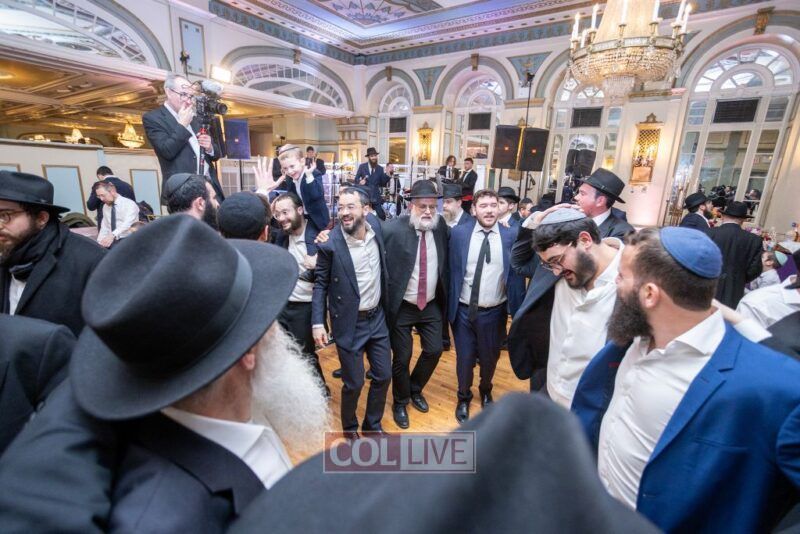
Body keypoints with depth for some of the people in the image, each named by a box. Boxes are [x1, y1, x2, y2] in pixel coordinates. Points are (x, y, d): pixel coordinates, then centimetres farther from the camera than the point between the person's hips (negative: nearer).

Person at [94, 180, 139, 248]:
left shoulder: (129, 204, -7)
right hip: (112, 240, 6)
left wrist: (112, 235, -36)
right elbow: (104, 228, 15)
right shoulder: (105, 207, 15)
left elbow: (127, 224, -22)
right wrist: (99, 243, -1)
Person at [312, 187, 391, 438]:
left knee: (383, 376, 14)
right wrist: (318, 323, -11)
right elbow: (320, 284, -7)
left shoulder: (377, 232, -3)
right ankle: (350, 427, 38)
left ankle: (372, 424, 40)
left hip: (377, 318, 5)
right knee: (354, 383, 7)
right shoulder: (330, 244, -15)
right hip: (349, 323, -4)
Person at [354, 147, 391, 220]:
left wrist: (387, 174, -9)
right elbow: (355, 180, 4)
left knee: (381, 217, -3)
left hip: (376, 198, 1)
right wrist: (359, 182, -19)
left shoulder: (380, 169, 8)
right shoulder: (362, 166, 4)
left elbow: (383, 184, 5)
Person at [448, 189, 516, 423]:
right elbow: (452, 270, -1)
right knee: (464, 358, 14)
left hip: (494, 312, 1)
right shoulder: (458, 233, -6)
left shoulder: (511, 236, -6)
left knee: (489, 359, 21)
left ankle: (486, 391, 51)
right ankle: (463, 397, 42)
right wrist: (450, 305, 0)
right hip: (464, 311, 0)